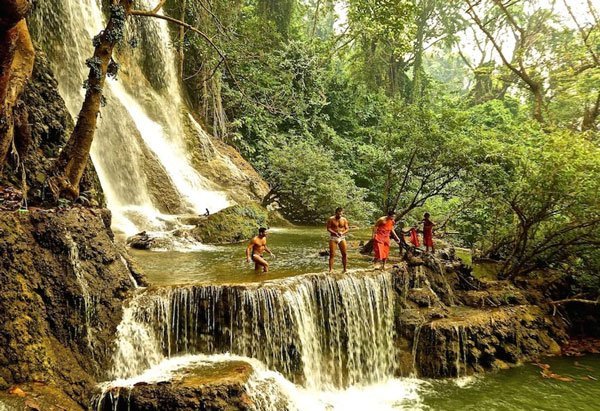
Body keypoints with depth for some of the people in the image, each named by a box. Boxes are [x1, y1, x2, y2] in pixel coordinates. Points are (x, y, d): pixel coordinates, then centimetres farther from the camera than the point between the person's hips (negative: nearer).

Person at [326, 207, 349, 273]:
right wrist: (335, 233, -21)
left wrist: (342, 232, -17)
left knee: (345, 254, 1)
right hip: (333, 238, -3)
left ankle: (345, 269, 11)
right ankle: (331, 269, -3)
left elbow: (347, 228, 3)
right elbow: (328, 228, -7)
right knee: (332, 254, -5)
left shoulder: (344, 219, 4)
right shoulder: (331, 219, -4)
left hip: (342, 238, 3)